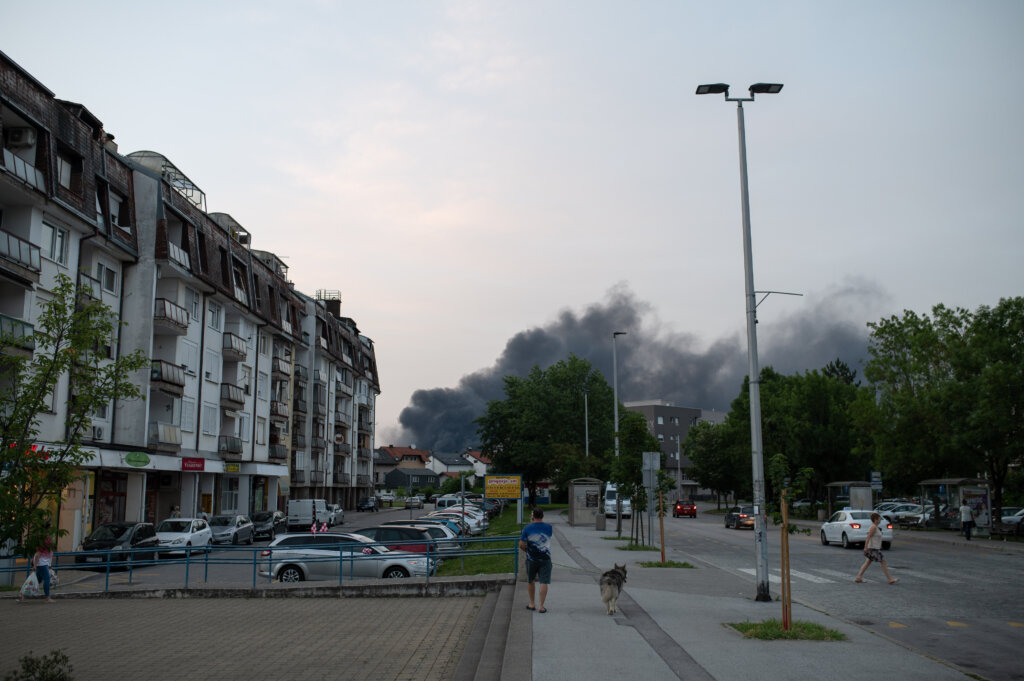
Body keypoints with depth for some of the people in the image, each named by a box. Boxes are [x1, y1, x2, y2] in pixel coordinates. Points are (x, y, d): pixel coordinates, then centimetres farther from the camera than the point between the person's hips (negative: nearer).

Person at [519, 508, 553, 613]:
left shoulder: (527, 528, -7)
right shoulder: (548, 527, -4)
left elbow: (521, 545, -8)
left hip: (531, 558, 1)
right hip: (545, 558, 0)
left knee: (530, 581, 18)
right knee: (544, 582, 0)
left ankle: (532, 604, 23)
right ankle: (541, 606, -5)